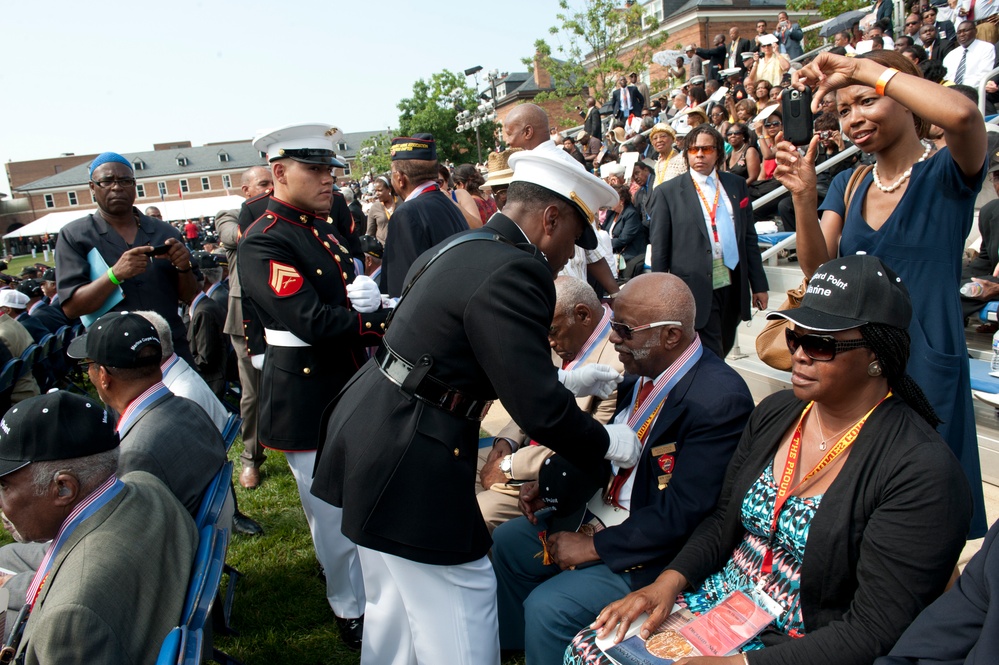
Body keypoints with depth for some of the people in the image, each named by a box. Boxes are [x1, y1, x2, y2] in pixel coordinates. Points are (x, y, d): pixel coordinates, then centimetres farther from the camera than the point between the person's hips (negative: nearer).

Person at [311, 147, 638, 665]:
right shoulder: (514, 273, -20)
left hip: (368, 429, 10)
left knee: (396, 608, 24)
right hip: (408, 464, -10)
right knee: (461, 609, 6)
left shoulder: (462, 248, 11)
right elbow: (538, 410, -20)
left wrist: (565, 382, 22)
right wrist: (606, 442, -2)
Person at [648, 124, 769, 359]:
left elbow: (749, 237, 13)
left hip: (732, 285, 5)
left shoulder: (736, 185, 12)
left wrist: (758, 284, 11)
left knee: (724, 351, 16)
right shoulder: (667, 192, 0)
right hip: (696, 288, -4)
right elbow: (659, 249, 0)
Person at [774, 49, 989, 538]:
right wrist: (804, 198, -19)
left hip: (925, 368, -4)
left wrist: (861, 69, -22)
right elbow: (818, 271, -3)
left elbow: (962, 115, -30)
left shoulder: (947, 174, -7)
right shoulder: (847, 186, 8)